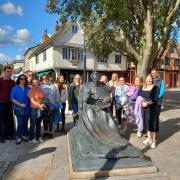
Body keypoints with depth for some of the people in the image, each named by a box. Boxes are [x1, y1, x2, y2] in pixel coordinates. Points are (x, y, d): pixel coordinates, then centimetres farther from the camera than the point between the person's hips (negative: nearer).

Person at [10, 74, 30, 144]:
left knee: (25, 123, 10)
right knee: (20, 123, -8)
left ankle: (24, 135, 24)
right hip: (19, 109, -4)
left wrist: (27, 104, 0)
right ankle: (19, 137, 6)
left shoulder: (28, 88, 8)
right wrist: (20, 104, -16)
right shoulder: (15, 88, -2)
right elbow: (12, 99, -8)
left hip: (27, 109, 4)